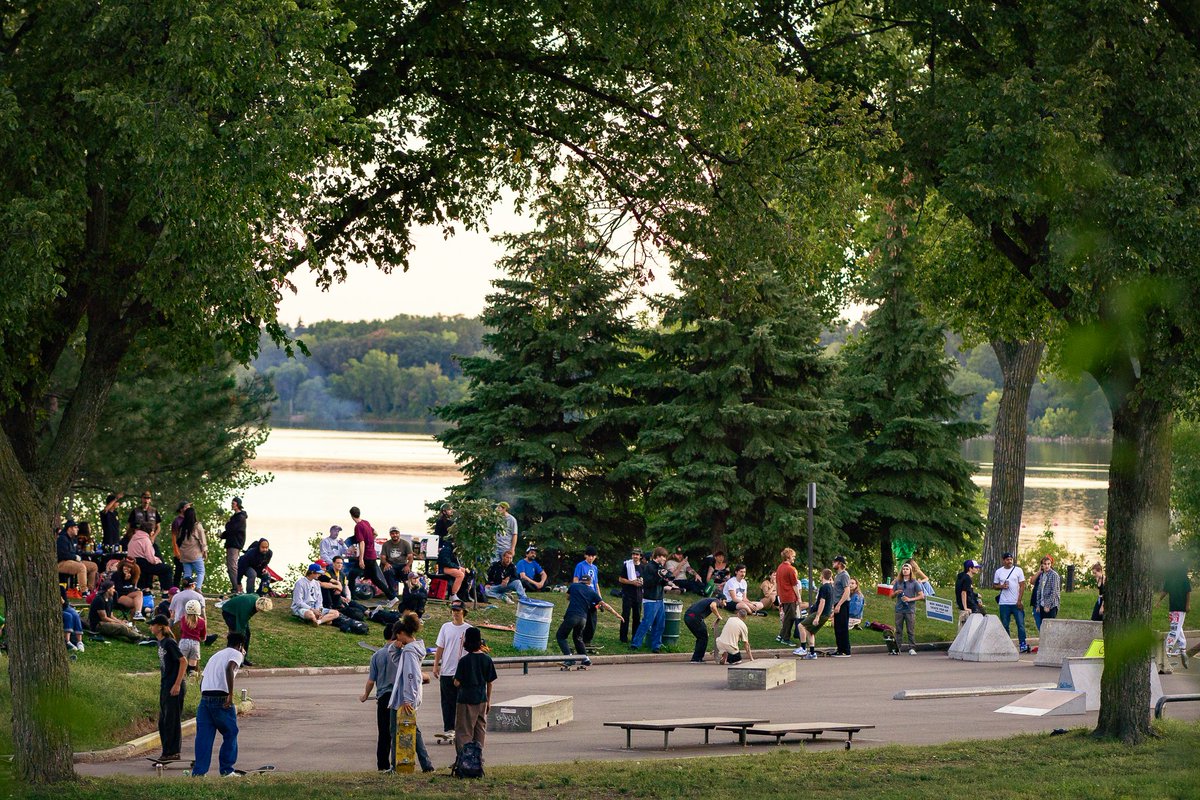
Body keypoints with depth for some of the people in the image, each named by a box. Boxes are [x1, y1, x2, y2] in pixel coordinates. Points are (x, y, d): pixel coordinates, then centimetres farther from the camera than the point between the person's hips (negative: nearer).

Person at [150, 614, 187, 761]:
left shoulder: (169, 642, -14)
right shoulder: (161, 643, 13)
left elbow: (183, 661, -19)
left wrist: (177, 684, -22)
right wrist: (163, 685, 19)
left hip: (174, 689, -10)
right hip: (165, 687, 10)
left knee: (172, 720, -6)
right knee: (163, 721, 13)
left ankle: (173, 752, -2)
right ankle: (167, 752, 19)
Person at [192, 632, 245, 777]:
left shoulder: (215, 655, 28)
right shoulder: (236, 654, 6)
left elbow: (202, 679, 22)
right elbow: (229, 669, -16)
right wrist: (230, 695, -20)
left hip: (205, 697, 6)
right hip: (221, 698, -6)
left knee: (203, 736, 5)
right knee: (230, 734, 9)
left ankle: (198, 771, 0)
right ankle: (226, 770, 11)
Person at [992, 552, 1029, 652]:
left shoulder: (1018, 570, 3)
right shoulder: (999, 572, 9)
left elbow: (1022, 586, -1)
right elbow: (994, 585, 14)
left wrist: (1020, 600, -9)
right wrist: (1001, 586, -8)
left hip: (1017, 603, -2)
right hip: (1004, 603, 2)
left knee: (1021, 624, -8)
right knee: (1004, 625, 4)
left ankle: (1022, 645, -7)